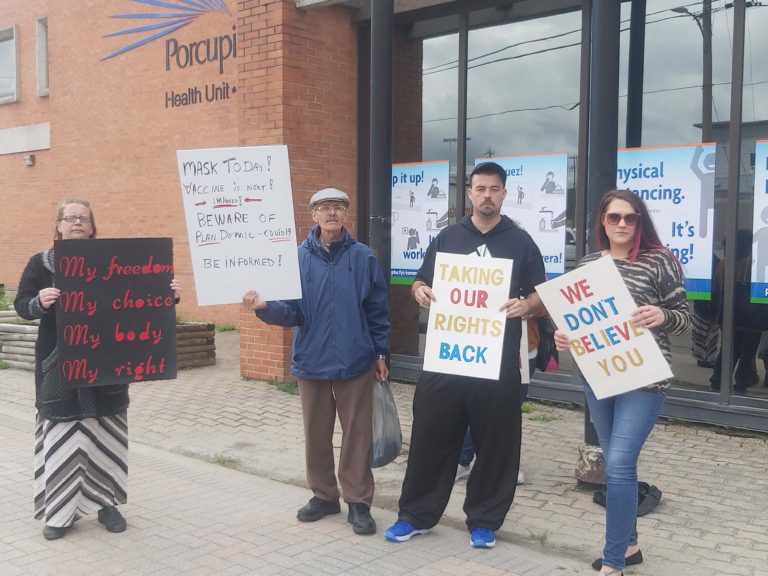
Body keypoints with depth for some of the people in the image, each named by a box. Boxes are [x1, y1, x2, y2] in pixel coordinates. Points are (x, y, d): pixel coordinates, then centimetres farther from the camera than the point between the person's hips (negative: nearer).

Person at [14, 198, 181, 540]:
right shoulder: (41, 263, 3)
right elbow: (21, 304, -4)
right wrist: (39, 301, -27)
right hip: (59, 365, -1)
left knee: (104, 434, 7)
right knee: (61, 435, 0)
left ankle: (106, 502, 20)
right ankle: (60, 510, 11)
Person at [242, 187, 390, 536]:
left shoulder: (363, 257, -2)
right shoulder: (299, 257, -1)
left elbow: (378, 308, 2)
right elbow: (292, 311, -5)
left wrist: (381, 353, 2)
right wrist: (264, 306, -24)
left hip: (355, 362, -1)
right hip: (312, 361, 2)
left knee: (357, 433, 4)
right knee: (316, 433, 12)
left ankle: (358, 502, 15)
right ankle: (323, 495, 29)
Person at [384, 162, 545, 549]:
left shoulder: (520, 241, 4)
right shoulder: (447, 237, 10)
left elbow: (541, 296, 4)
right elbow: (422, 282, 15)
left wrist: (526, 305, -19)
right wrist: (419, 291, -9)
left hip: (497, 361, -1)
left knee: (494, 443, 5)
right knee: (430, 436, 6)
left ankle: (484, 521, 21)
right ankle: (416, 515, 20)